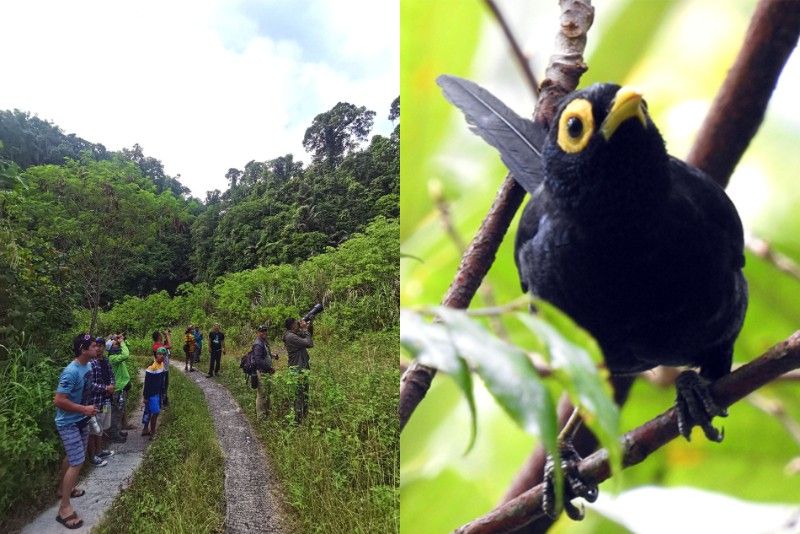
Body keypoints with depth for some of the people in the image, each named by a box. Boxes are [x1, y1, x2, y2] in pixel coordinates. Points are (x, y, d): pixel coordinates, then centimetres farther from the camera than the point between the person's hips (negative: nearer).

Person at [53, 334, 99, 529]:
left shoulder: (88, 366, -1)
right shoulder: (71, 372, -29)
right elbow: (59, 401, -29)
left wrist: (88, 408, 8)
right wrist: (84, 409, -24)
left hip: (80, 421, 9)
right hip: (68, 423, -9)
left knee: (73, 458, 24)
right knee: (77, 462, -9)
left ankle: (65, 488, 44)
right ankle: (64, 508, 0)